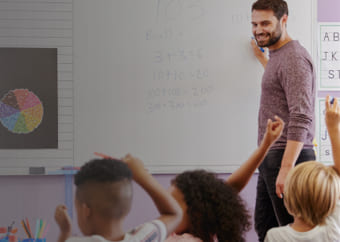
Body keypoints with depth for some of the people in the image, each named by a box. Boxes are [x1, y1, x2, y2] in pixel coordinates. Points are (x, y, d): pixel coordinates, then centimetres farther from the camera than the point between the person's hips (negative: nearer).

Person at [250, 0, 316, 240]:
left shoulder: (294, 57, -15)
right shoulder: (277, 55, 16)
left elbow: (301, 119, -24)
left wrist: (287, 167, -30)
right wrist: (261, 57, 53)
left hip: (288, 158, -10)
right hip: (271, 158, 10)